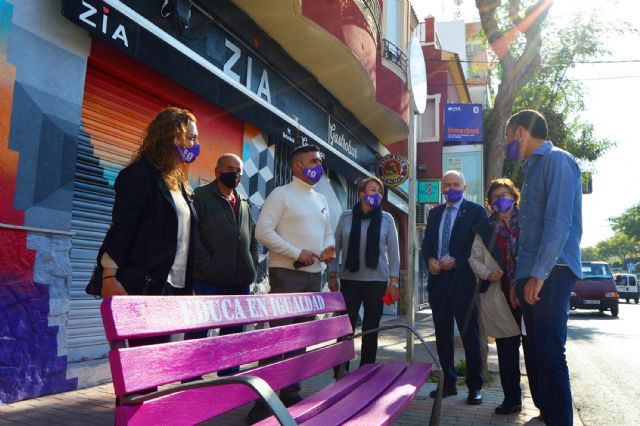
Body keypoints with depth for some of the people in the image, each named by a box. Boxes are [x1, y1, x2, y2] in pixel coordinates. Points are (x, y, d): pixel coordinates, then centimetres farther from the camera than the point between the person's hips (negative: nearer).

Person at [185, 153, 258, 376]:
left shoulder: (244, 204, 20)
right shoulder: (202, 195, 1)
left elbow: (253, 236, 26)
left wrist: (252, 264, 11)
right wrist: (206, 265, -16)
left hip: (240, 280, 6)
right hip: (209, 281, -6)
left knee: (233, 332, 12)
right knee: (198, 333, 1)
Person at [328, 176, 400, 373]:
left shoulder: (386, 219, 3)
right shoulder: (346, 217, 3)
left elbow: (393, 252, 3)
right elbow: (336, 247, 6)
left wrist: (393, 283, -2)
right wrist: (332, 276, 1)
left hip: (377, 282, 1)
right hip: (350, 280, 0)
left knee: (371, 329, 8)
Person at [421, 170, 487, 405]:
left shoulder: (476, 211, 0)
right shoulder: (434, 213, 16)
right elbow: (426, 242, 15)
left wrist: (456, 261, -15)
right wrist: (430, 260, -5)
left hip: (463, 279, -5)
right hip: (438, 279, 5)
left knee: (470, 335, 2)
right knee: (442, 334, 9)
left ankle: (474, 387, 12)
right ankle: (448, 383, 20)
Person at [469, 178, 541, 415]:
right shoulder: (484, 228, 11)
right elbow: (474, 258, 14)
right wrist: (487, 273, -4)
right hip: (499, 297, 3)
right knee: (506, 349, 9)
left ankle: (542, 401, 11)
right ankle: (511, 399, 19)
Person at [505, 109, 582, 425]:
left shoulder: (557, 160, -6)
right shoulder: (533, 169, 21)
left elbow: (559, 222, -17)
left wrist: (539, 274, -21)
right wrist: (520, 278, 17)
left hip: (551, 273, -9)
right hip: (532, 275, 9)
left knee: (550, 354, -8)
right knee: (535, 352, 12)